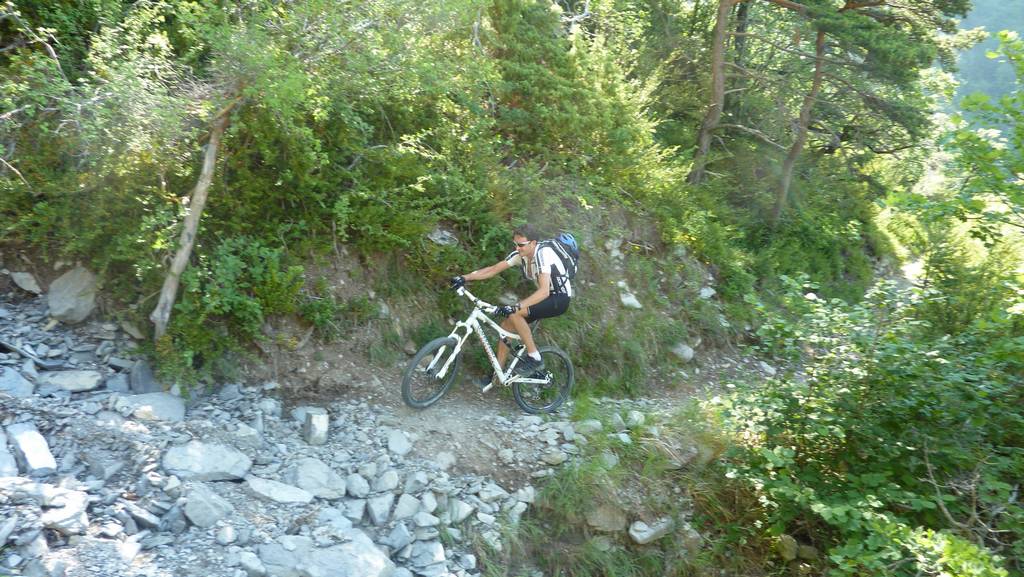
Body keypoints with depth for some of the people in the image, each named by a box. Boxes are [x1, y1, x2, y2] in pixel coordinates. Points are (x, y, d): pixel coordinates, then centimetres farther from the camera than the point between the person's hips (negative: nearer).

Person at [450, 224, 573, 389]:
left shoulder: (543, 255, -28)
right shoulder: (520, 254, -4)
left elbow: (544, 291, -37)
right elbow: (493, 269, -2)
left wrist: (515, 307, -46)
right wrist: (464, 278, -12)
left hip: (560, 298, -8)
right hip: (544, 296, 8)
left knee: (514, 314, -28)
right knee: (506, 326, 1)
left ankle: (534, 358, -14)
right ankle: (497, 374, 13)